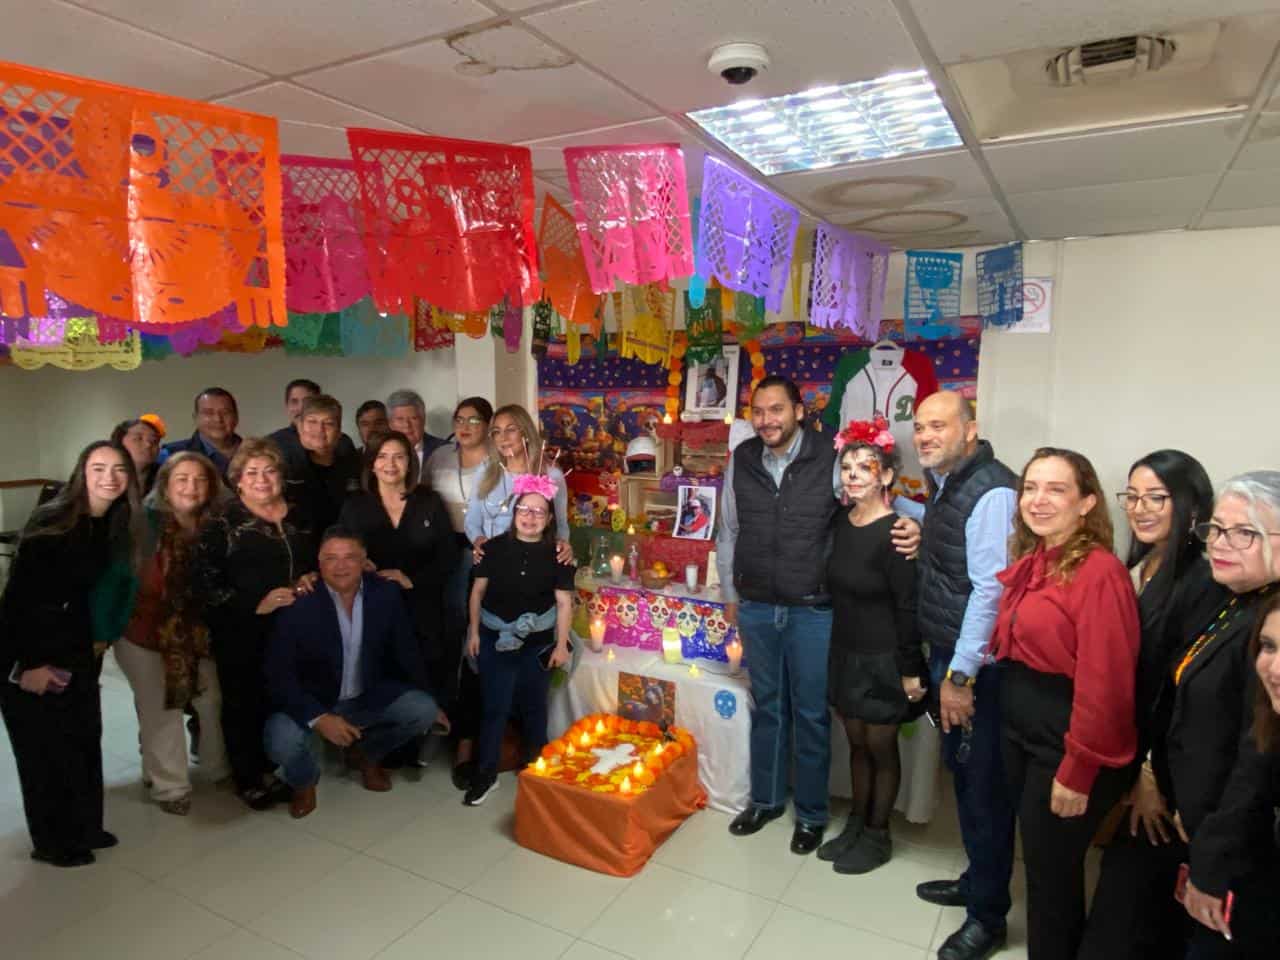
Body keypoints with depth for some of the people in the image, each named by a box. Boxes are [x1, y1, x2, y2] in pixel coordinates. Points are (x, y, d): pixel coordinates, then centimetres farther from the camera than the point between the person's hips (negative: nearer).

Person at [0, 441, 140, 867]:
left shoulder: (118, 526, -2)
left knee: (85, 740, 11)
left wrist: (101, 636, 7)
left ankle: (85, 827, 29)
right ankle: (52, 841, 23)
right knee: (44, 749, 6)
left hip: (79, 654, 6)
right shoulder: (51, 521, -21)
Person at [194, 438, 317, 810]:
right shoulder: (222, 520, -4)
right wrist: (253, 605, -17)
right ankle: (249, 777, 24)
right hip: (241, 630, -3)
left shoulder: (298, 515, 10)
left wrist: (311, 578, 1)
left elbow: (317, 559, 23)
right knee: (244, 703, 6)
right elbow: (205, 580, -11)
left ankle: (276, 769, 27)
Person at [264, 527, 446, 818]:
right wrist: (319, 718, -30)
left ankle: (365, 754, 15)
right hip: (313, 703, -3)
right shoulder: (299, 604, -21)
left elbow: (405, 650, 0)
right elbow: (279, 674, -20)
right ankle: (304, 781, 9)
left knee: (424, 710, -17)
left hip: (370, 696, 3)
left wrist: (427, 703, 6)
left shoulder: (386, 592, -11)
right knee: (282, 742, -31)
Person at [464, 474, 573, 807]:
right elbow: (478, 591, 2)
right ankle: (485, 774, 18)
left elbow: (564, 602, -3)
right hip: (496, 640, 0)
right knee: (495, 708, 3)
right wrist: (474, 632, 0)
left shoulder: (557, 555, -5)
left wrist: (561, 644, -5)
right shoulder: (494, 548, -5)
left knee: (533, 708, 14)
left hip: (538, 643, 1)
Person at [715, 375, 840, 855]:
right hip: (756, 608, 3)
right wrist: (729, 594, 12)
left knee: (811, 713, 11)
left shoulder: (830, 459, -12)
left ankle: (811, 813, 30)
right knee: (766, 706, 18)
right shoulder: (741, 460, 0)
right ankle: (765, 799, 36)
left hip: (814, 610, -3)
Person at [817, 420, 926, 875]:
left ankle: (877, 836, 31)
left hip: (883, 659, -6)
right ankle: (856, 824, 38)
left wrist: (910, 670, -15)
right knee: (857, 743, 20)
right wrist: (839, 646, 12)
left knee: (881, 748, 12)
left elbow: (908, 608, -18)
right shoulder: (841, 523, 0)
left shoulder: (894, 533, -21)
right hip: (845, 653, 6)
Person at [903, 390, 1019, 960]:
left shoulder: (991, 491, -20)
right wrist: (901, 508, 12)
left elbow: (989, 589, -23)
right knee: (964, 776, 21)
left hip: (977, 670, -9)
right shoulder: (946, 485, 8)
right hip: (947, 657, 9)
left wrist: (961, 676, -19)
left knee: (985, 788, 6)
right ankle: (976, 880, 41)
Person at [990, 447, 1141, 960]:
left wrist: (1076, 774, -17)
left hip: (1066, 743, -8)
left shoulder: (1100, 572, -20)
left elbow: (1104, 685, -21)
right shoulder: (1028, 564, 6)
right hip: (1017, 730, 8)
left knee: (1051, 871, 11)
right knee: (1037, 858, 23)